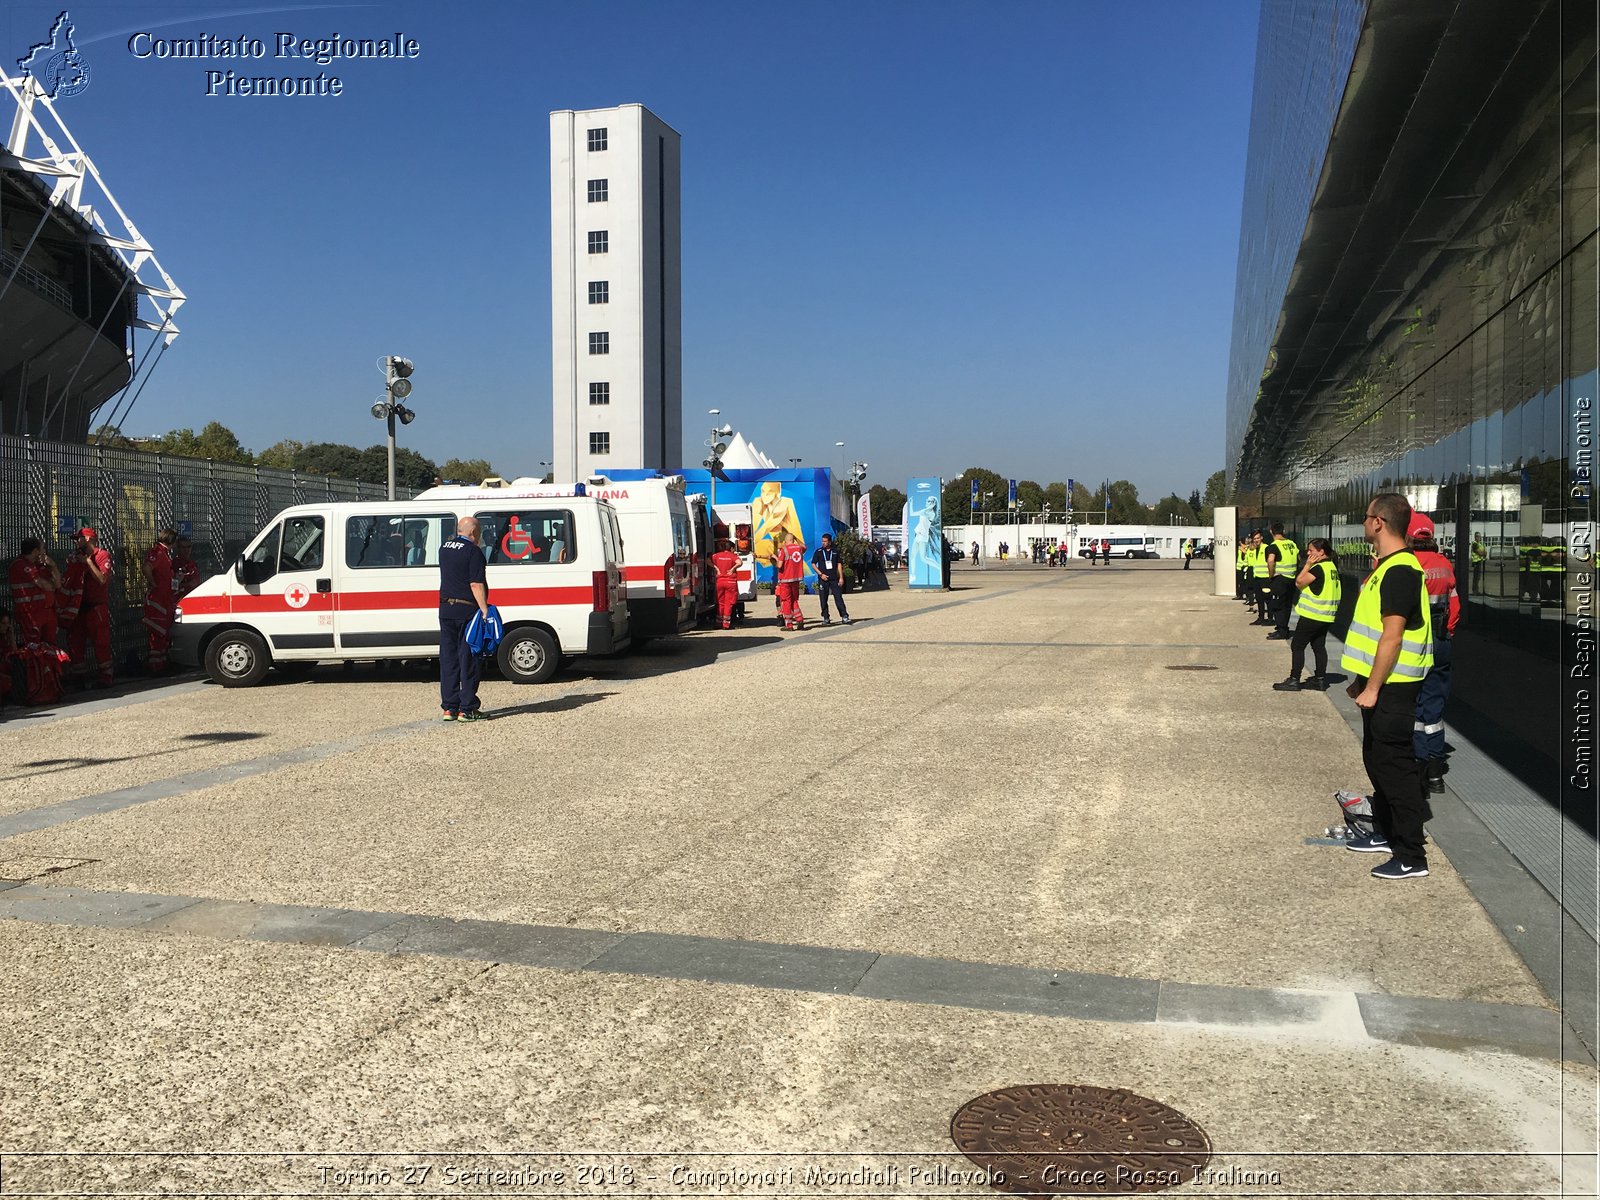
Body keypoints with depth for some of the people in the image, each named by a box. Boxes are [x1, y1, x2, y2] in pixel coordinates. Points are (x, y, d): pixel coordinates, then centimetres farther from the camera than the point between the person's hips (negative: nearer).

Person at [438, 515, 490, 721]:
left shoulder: (444, 548, 12)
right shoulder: (473, 551, -12)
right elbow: (476, 584, -18)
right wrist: (485, 610, -18)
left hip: (445, 609, 7)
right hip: (466, 611, -7)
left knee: (448, 658, 9)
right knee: (468, 659, -2)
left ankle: (449, 707, 12)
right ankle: (467, 709, 0)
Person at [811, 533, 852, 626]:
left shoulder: (835, 551, 7)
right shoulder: (819, 551, 3)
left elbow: (839, 564, 10)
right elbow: (813, 564, 4)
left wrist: (841, 577, 3)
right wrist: (821, 574, -7)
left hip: (834, 579, 0)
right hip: (823, 579, 0)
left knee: (838, 597, -4)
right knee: (823, 599, 1)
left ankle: (844, 617, -5)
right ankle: (826, 618, 9)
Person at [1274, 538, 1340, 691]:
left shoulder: (1319, 568, -19)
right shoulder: (1332, 566, 11)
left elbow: (1299, 582, -14)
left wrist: (1308, 565, -10)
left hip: (1312, 615, -9)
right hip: (1326, 616, 9)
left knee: (1297, 646, -2)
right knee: (1319, 647, 13)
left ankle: (1294, 680, -2)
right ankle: (1320, 679, 15)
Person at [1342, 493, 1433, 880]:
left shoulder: (1400, 571, -20)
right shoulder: (1385, 567, 13)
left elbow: (1392, 636, -23)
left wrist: (1372, 688, -22)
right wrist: (1362, 679, 22)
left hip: (1391, 686, -10)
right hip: (1379, 681, 10)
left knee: (1394, 765, -6)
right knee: (1377, 758, 19)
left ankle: (1411, 857, 0)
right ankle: (1387, 833, 33)